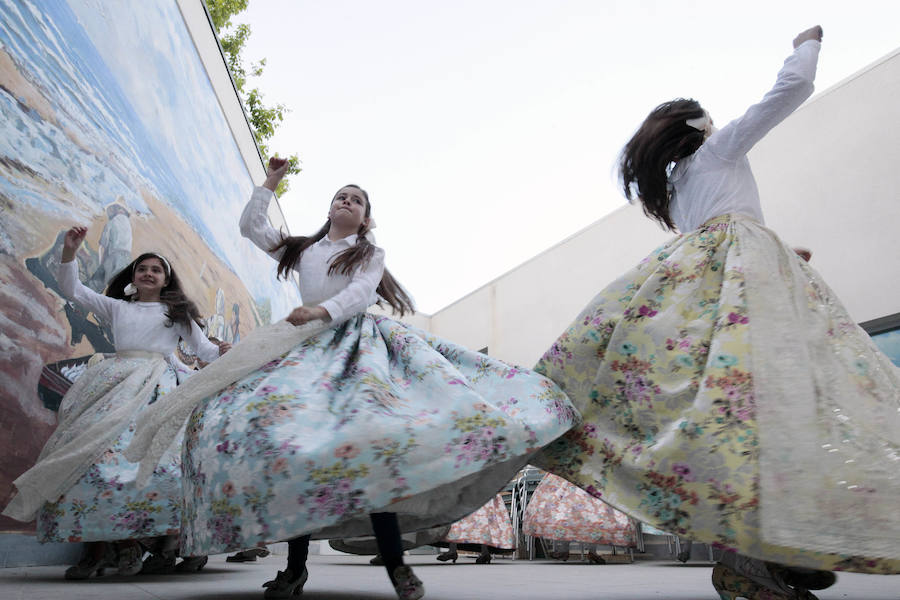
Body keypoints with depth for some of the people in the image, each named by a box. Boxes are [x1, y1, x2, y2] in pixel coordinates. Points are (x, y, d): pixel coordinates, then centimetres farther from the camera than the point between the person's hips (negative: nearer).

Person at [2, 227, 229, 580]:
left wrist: (222, 352, -2)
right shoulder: (117, 307, 26)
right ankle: (95, 547, -11)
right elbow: (71, 289, 21)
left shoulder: (177, 313, 21)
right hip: (116, 384, 3)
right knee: (91, 454, -15)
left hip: (157, 387, -2)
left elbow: (203, 349, 18)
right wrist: (69, 251, 10)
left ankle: (130, 540, -14)